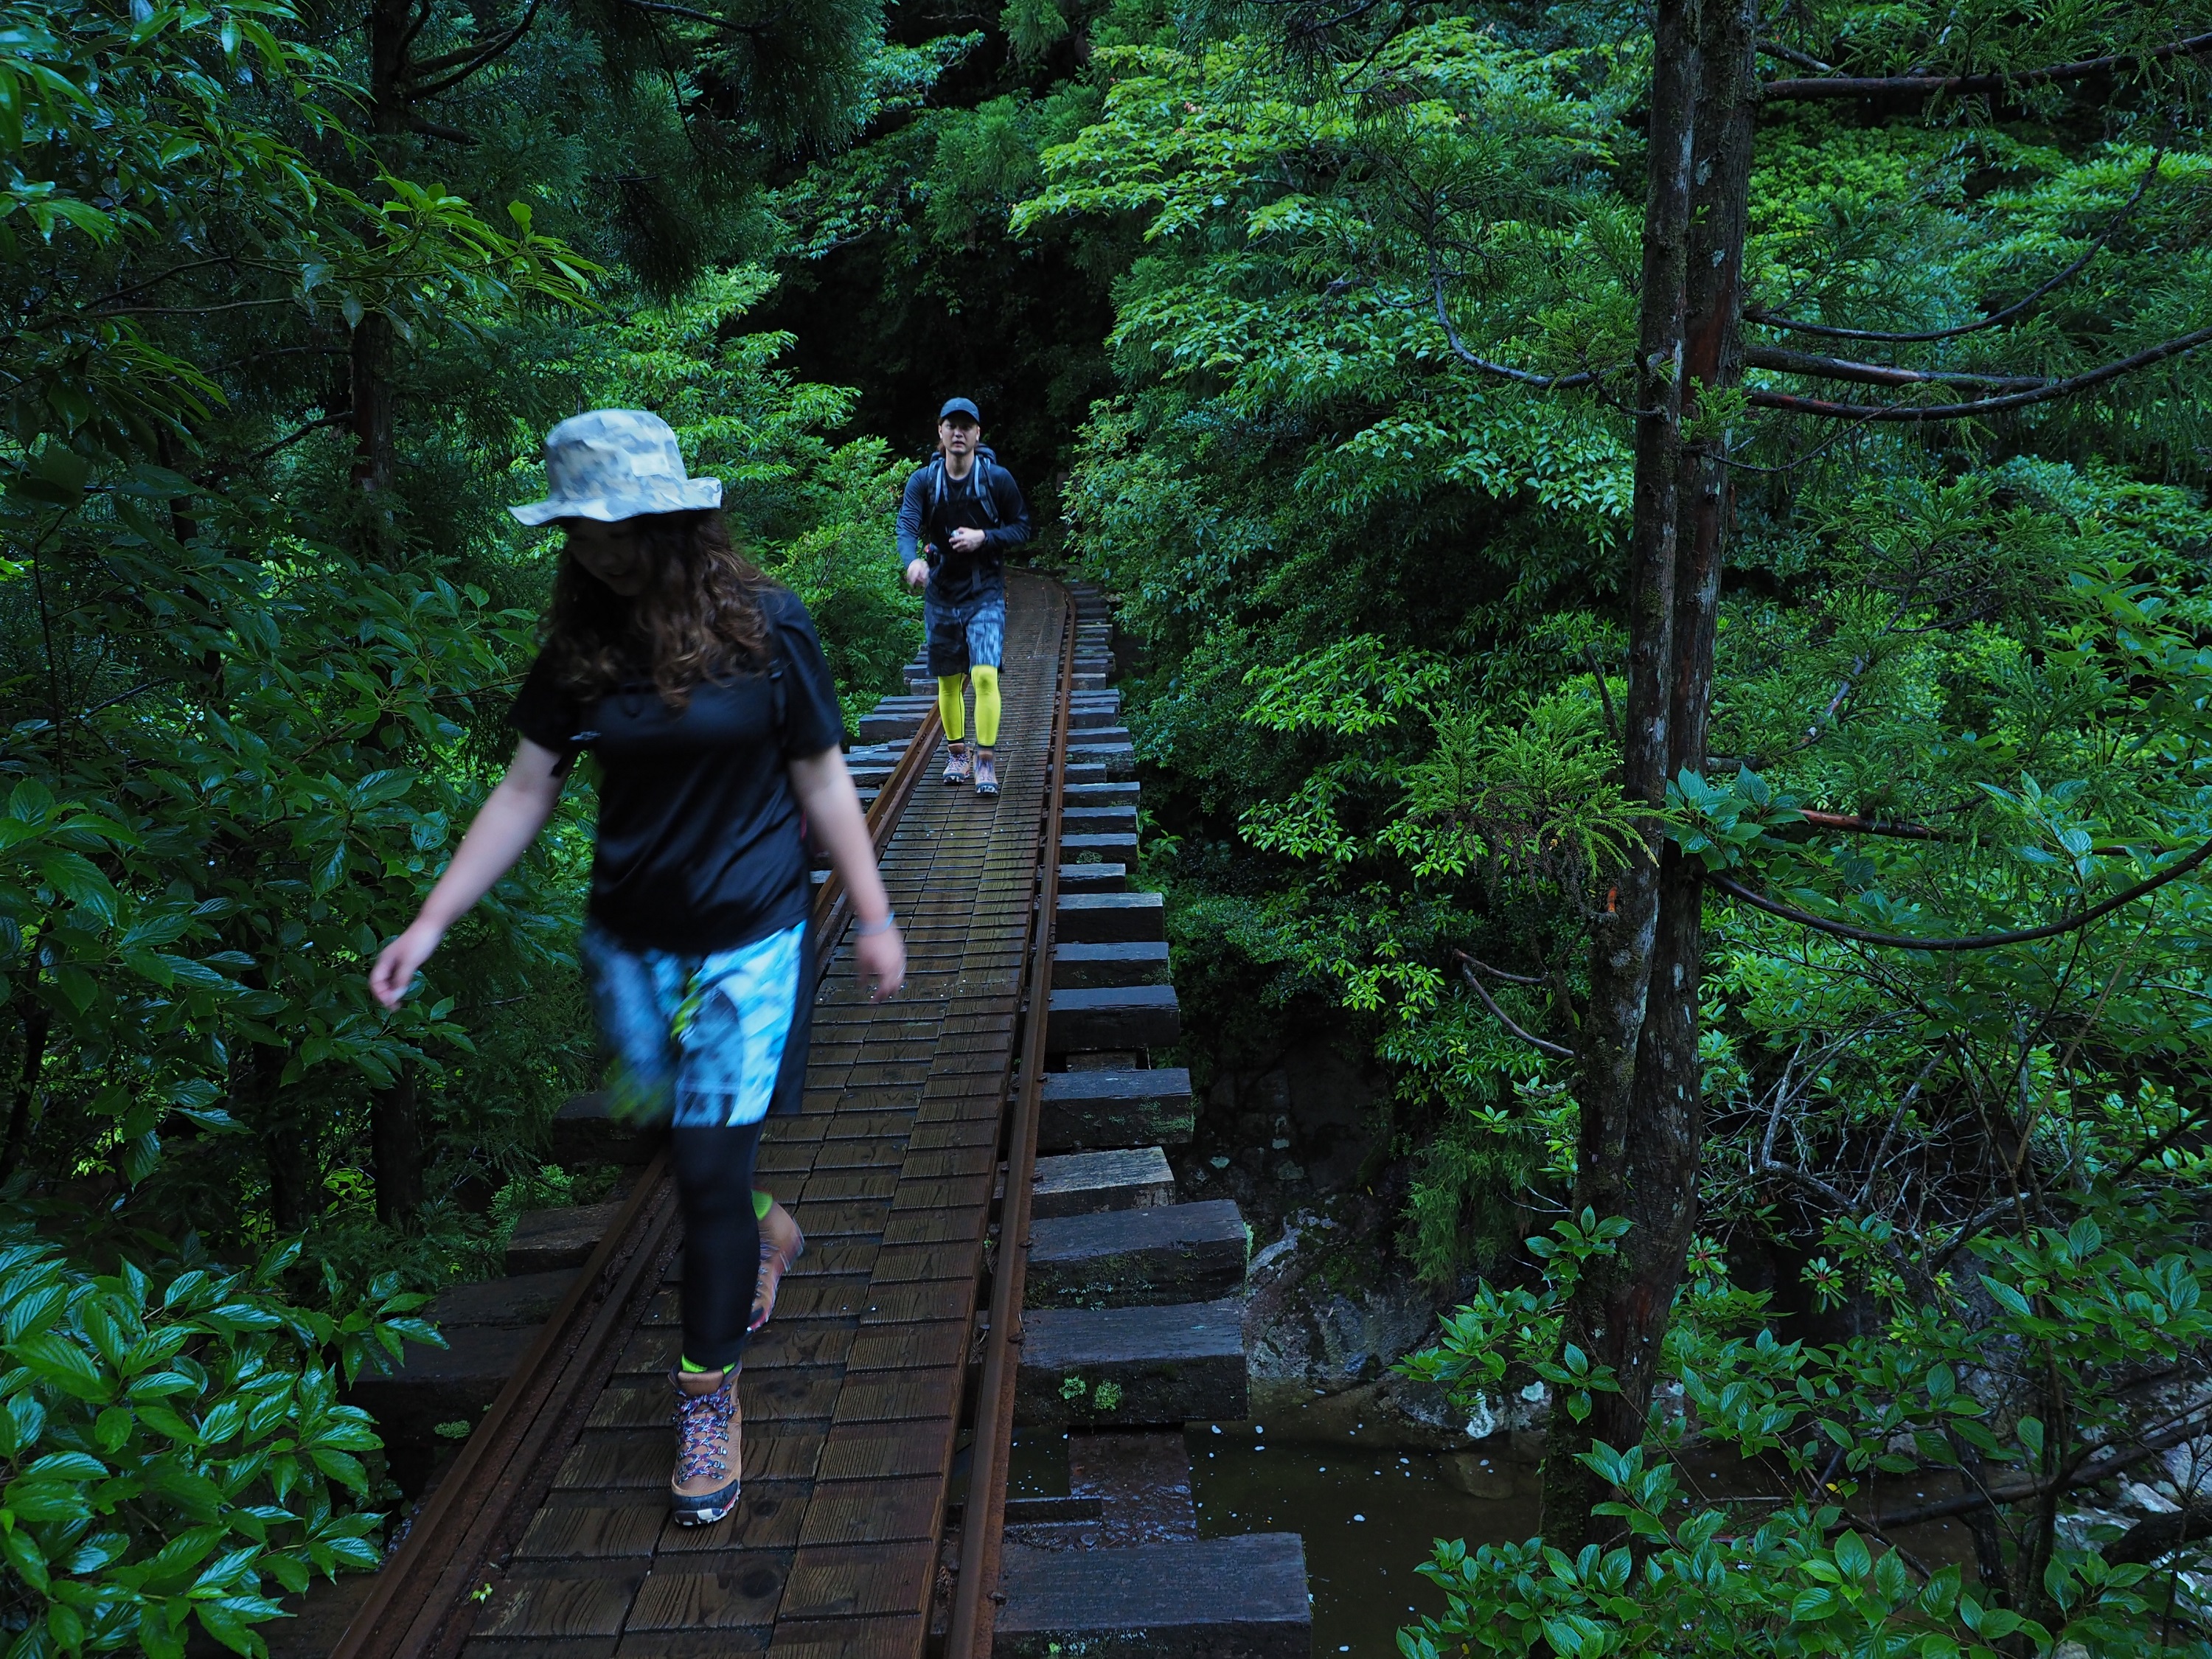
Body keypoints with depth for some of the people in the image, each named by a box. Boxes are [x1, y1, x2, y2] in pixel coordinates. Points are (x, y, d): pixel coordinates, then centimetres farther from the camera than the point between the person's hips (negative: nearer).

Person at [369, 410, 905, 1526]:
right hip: (631, 941, 4)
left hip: (749, 941, -4)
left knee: (707, 1169, -3)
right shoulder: (582, 644, -1)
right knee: (692, 1144, 17)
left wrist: (874, 917, -2)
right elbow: (526, 790, 1)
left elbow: (822, 783, -4)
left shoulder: (764, 628, -11)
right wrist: (432, 922, -4)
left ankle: (709, 1392, 15)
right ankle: (764, 1230, 49)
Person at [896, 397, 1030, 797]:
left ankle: (986, 760, -7)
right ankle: (957, 754, 28)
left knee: (985, 674, -15)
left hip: (985, 591, -2)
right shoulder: (923, 480, -4)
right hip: (941, 592, 2)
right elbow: (906, 525, -18)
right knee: (949, 679, 11)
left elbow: (1022, 527, 0)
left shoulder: (997, 478, -6)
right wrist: (913, 560, -39)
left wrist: (984, 537, -18)